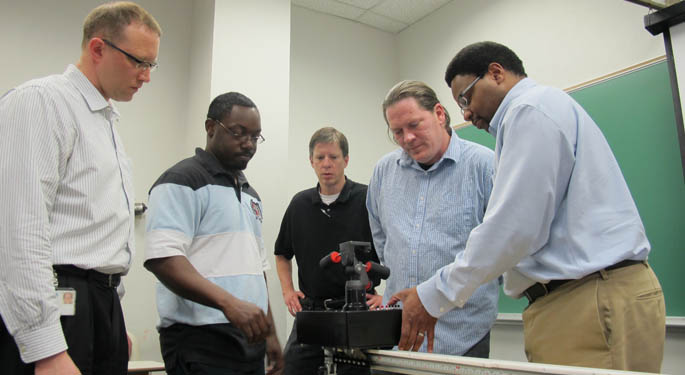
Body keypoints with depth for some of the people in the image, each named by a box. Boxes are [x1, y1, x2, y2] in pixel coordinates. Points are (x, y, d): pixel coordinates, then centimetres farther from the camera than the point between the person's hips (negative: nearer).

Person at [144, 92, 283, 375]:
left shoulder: (250, 194, 18)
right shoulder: (183, 181, -7)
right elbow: (162, 258, -19)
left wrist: (270, 334, 16)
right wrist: (228, 302, -28)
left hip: (250, 339, 8)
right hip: (201, 344, -8)